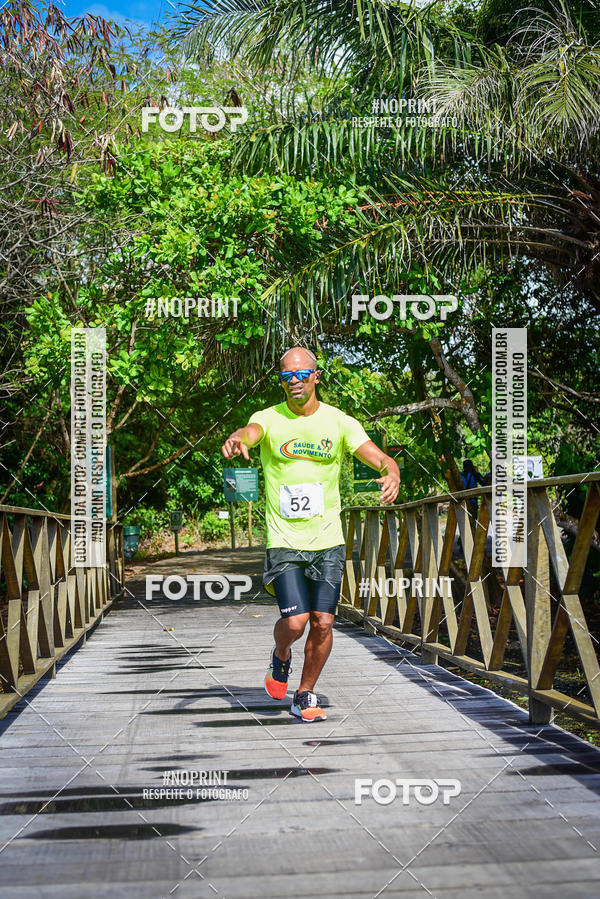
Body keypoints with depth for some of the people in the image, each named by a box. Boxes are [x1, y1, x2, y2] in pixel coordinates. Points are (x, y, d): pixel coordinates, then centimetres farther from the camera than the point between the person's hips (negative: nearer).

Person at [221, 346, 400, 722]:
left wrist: (392, 473, -33)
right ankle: (281, 657, 24)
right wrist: (236, 440, -52)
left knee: (323, 623, -1)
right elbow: (250, 432, -27)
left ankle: (305, 695, 21)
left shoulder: (339, 422, 0)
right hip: (284, 542, -2)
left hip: (328, 541, 2)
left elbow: (380, 458, -9)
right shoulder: (269, 419, -3)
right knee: (295, 622, -12)